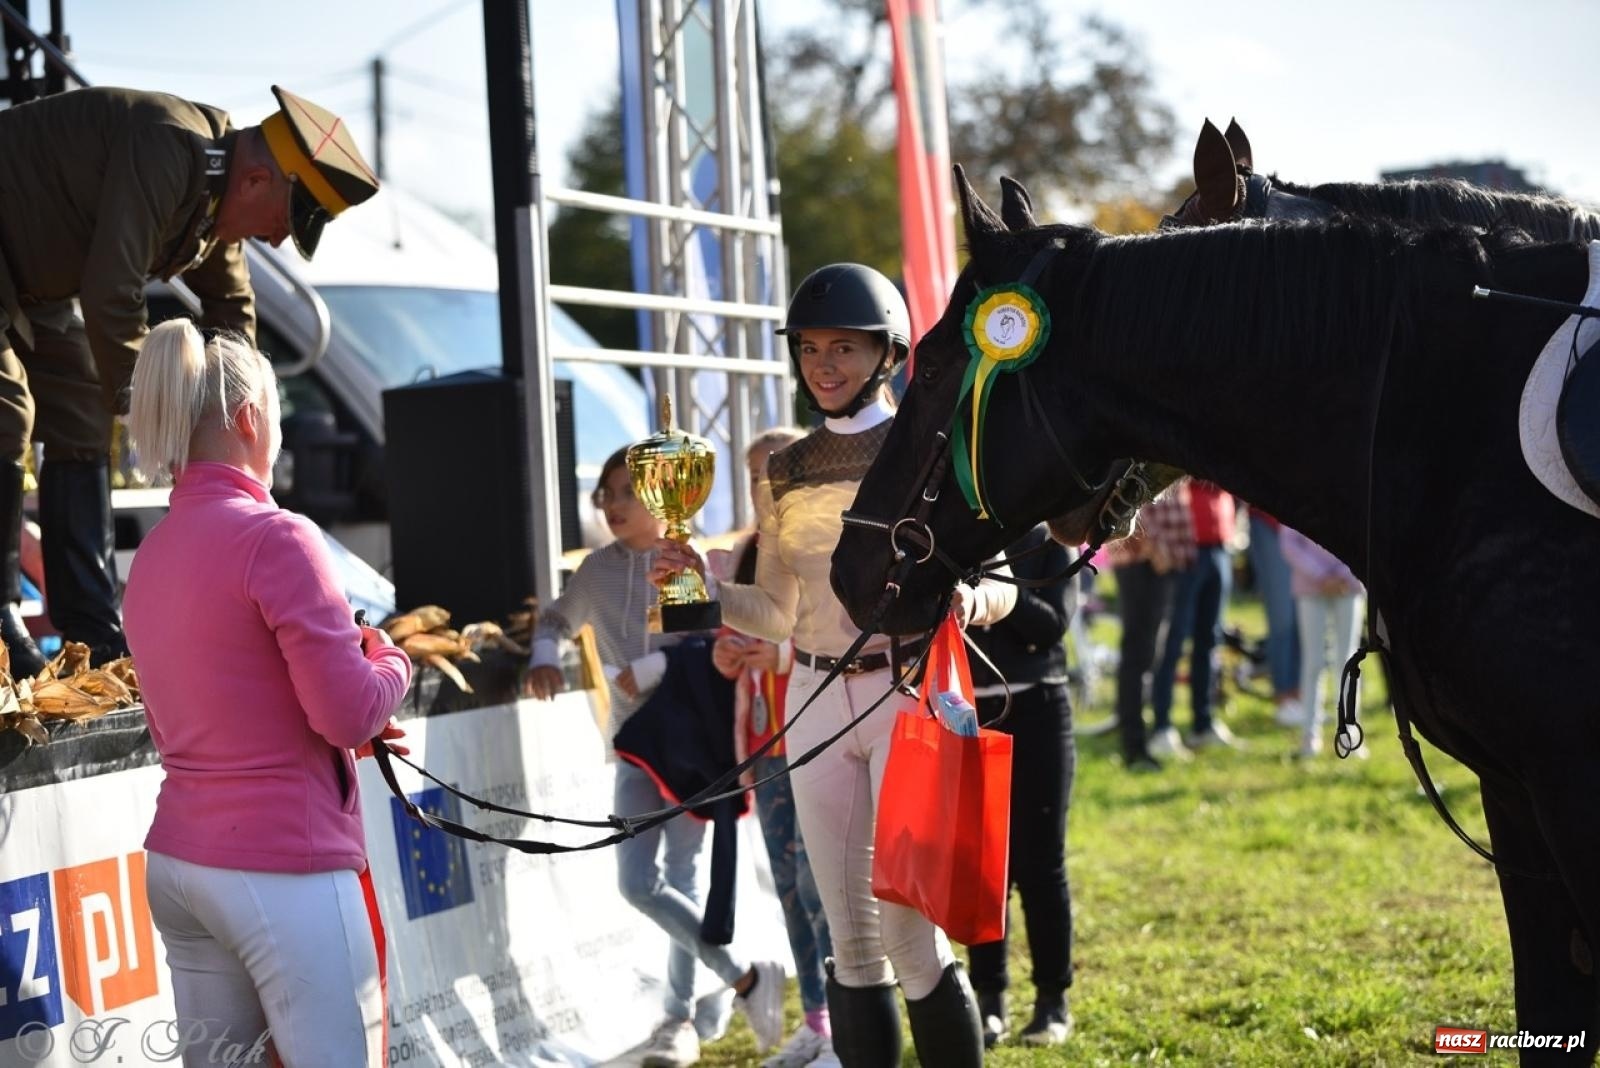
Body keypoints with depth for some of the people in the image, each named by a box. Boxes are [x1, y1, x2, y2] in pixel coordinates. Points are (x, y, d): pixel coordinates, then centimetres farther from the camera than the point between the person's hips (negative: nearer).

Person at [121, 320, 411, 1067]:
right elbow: (352, 714, -15)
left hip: (176, 861, 8)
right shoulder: (275, 536, -13)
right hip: (283, 865, -8)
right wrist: (390, 659, 6)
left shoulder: (151, 556, 11)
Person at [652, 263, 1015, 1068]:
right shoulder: (784, 473, 9)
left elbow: (1001, 585, -1)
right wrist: (705, 585, -6)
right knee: (851, 939, 8)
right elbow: (777, 617, 11)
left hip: (908, 693, -4)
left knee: (909, 932, -7)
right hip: (815, 701, 4)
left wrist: (968, 597, -24)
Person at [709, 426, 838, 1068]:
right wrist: (726, 653, -1)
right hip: (766, 740, 8)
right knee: (787, 881, 10)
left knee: (817, 876, -10)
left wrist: (780, 652, -26)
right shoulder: (746, 555, 14)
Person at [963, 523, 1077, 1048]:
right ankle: (990, 998, 12)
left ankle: (1053, 998, 12)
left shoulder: (1048, 538, 1)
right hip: (964, 714, 2)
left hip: (1034, 711, -2)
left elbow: (1053, 622, -12)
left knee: (1038, 860, 2)